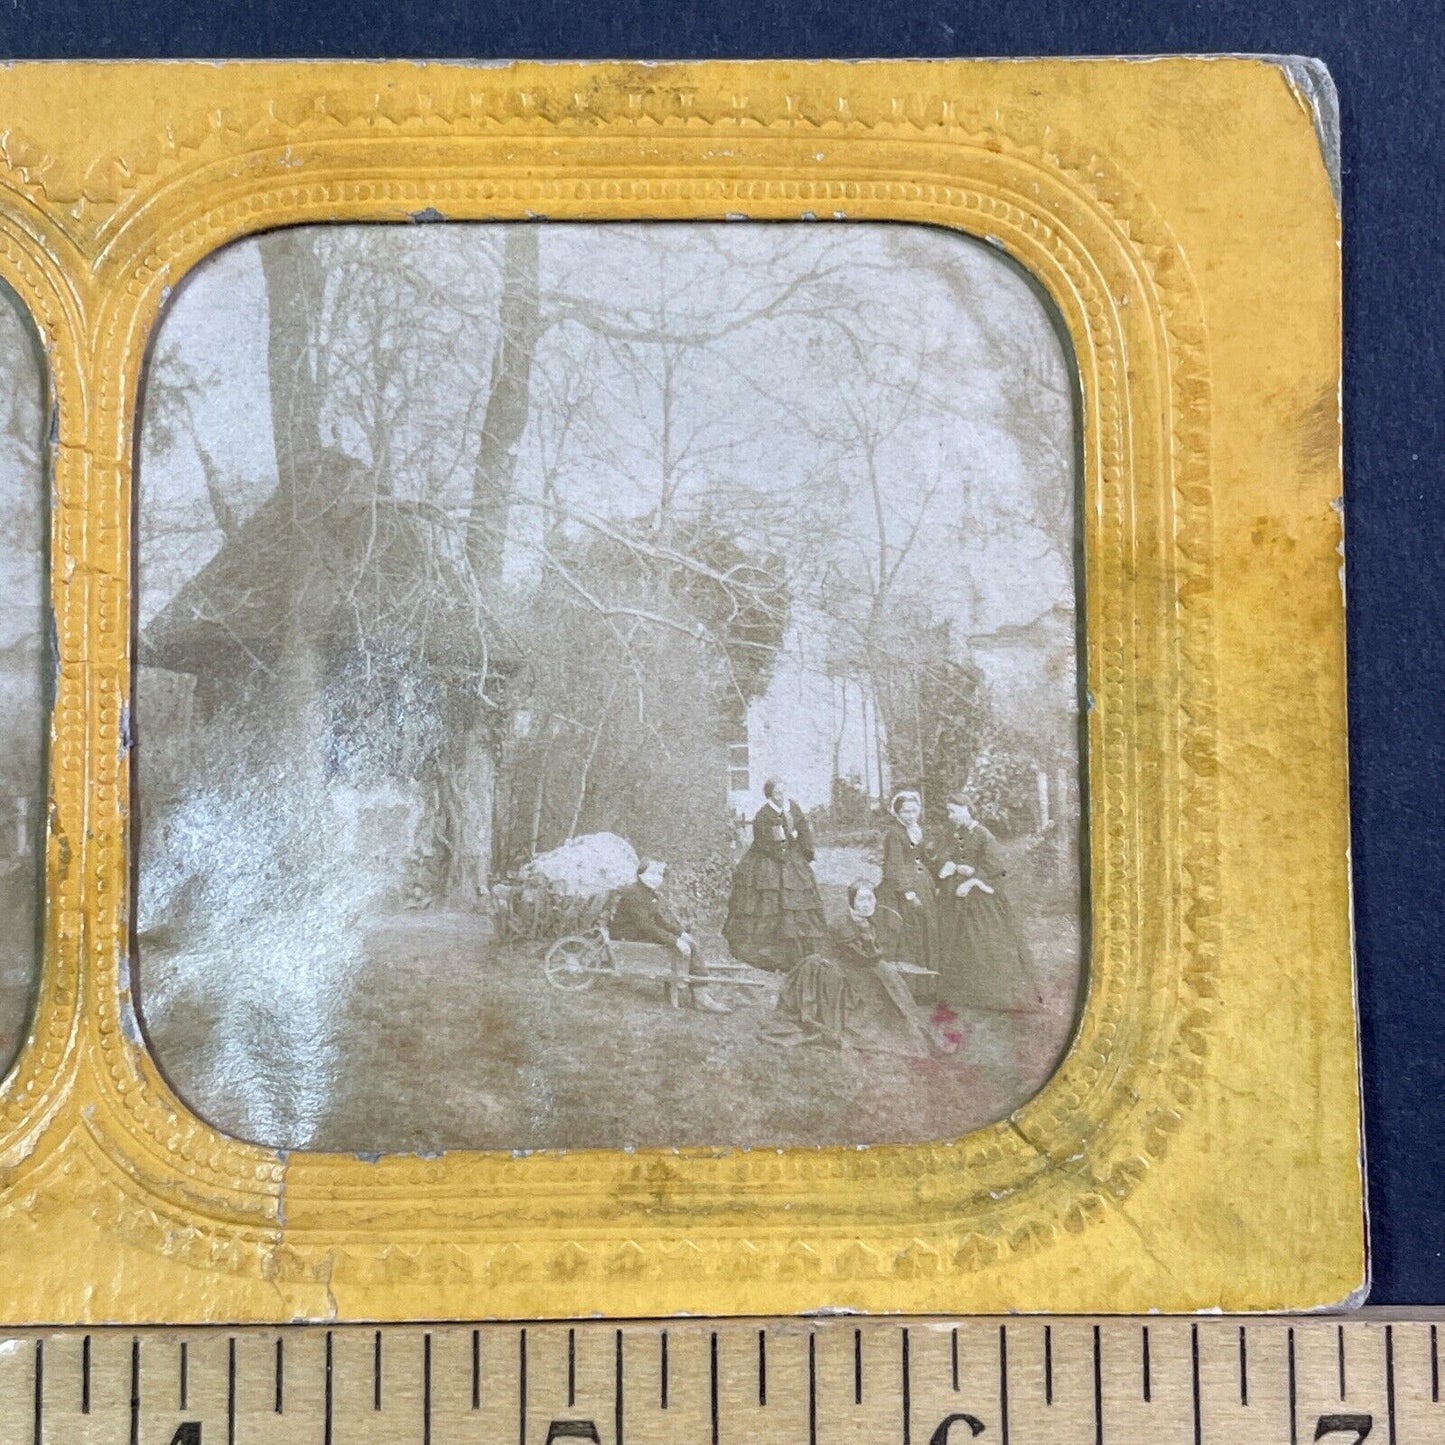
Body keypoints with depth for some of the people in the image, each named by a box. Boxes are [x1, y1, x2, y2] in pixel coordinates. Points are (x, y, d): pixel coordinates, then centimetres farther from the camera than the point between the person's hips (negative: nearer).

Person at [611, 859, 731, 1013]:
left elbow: (665, 918, 13)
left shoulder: (651, 894, 16)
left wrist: (683, 933, -4)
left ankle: (700, 996, -8)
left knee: (693, 944, -4)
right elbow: (646, 926, -23)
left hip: (646, 935, 10)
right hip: (630, 940, -10)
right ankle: (676, 992, -9)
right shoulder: (633, 894, -17)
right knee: (682, 948, -22)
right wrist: (674, 940, -24)